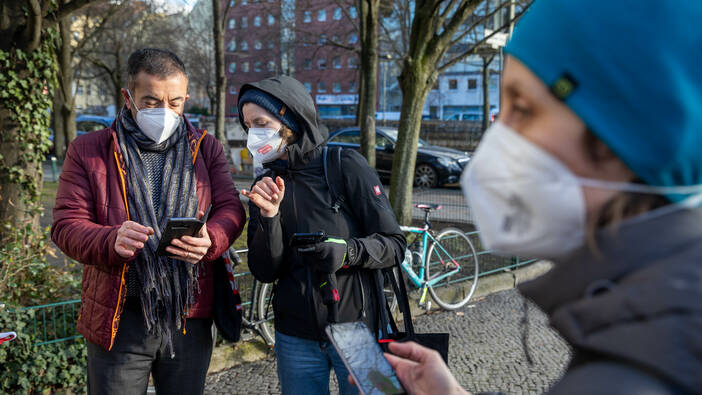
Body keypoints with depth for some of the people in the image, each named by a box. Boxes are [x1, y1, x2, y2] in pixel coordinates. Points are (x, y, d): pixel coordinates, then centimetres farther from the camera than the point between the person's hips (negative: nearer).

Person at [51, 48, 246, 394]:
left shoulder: (206, 148, 8)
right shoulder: (87, 151, 2)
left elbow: (231, 207, 2)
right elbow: (66, 225, -3)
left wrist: (211, 239, -22)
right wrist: (112, 241, -25)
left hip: (190, 317, 2)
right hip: (119, 319, -2)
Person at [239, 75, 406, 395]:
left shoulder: (345, 165, -8)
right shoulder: (265, 187, 5)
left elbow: (395, 245, -8)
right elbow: (264, 272, -2)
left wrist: (348, 252, -26)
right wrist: (268, 216, -16)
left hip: (357, 330, -3)